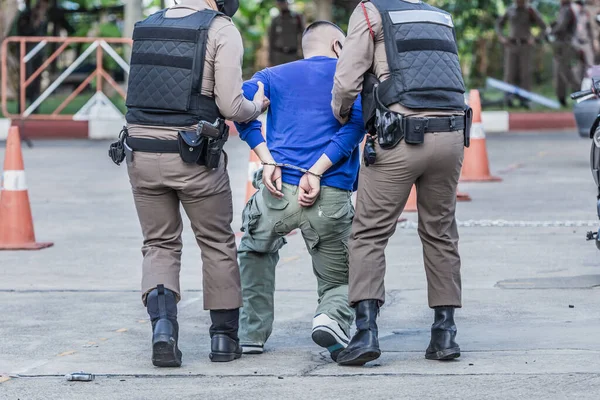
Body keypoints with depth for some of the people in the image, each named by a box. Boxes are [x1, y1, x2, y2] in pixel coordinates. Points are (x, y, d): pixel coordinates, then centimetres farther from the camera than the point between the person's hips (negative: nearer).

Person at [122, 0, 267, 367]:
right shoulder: (222, 30, -6)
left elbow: (147, 97, 13)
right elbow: (231, 106, -10)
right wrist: (257, 106, 13)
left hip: (142, 151, 4)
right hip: (193, 157, -4)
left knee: (160, 245, 15)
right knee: (218, 244, 16)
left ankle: (162, 323, -9)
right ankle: (224, 338, 22)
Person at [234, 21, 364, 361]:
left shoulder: (276, 75, 21)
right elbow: (357, 117, -7)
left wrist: (267, 160, -4)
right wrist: (316, 173, -12)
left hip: (279, 192, 2)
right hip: (331, 197, -2)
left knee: (256, 251, 32)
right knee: (339, 281, 14)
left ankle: (253, 334, 26)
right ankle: (333, 318, -18)